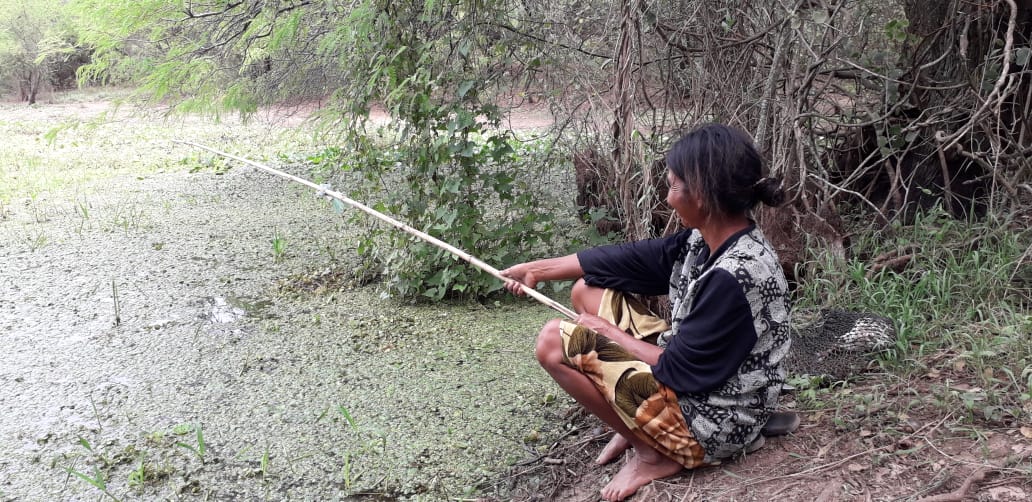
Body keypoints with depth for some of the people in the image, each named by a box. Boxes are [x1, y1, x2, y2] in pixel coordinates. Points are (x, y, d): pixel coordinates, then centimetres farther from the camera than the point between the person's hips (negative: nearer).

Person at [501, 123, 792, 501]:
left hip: (711, 422, -9)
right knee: (588, 290, 11)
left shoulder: (733, 277, -31)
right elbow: (631, 259, 7)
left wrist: (608, 332, -8)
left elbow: (679, 369, -24)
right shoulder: (707, 240, -4)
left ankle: (653, 453, -1)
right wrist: (537, 269, 13)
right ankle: (636, 422, 13)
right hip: (694, 376, 9)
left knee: (554, 343, -12)